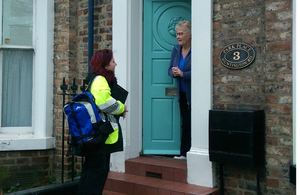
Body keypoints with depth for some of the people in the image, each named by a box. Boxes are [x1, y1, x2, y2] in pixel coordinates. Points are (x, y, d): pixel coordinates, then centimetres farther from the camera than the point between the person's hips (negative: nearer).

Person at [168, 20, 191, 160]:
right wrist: (174, 73, -9)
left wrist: (182, 74, -22)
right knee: (185, 123, 14)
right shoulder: (176, 49, 9)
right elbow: (170, 69, 13)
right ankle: (184, 153, 23)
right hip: (183, 93, 7)